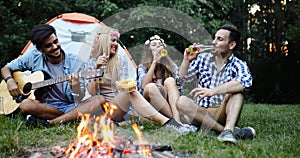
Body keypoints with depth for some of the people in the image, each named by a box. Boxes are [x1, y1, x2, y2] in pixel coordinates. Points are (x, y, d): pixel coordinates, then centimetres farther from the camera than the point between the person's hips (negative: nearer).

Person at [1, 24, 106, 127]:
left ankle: (49, 122, -30)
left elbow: (79, 99, -6)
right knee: (25, 105, -33)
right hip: (46, 107, -1)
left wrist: (76, 87, -30)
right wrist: (10, 81, -12)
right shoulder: (34, 57, 0)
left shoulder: (74, 62, -3)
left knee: (99, 99, -27)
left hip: (71, 106, 1)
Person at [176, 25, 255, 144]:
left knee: (236, 92, -26)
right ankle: (224, 129, -35)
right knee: (181, 101, -26)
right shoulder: (203, 58, 9)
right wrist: (186, 60, -9)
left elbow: (245, 81, -27)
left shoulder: (238, 65, -2)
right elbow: (182, 80, 9)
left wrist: (213, 91, -39)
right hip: (200, 112, 2)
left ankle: (228, 129, -49)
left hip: (222, 113, -2)